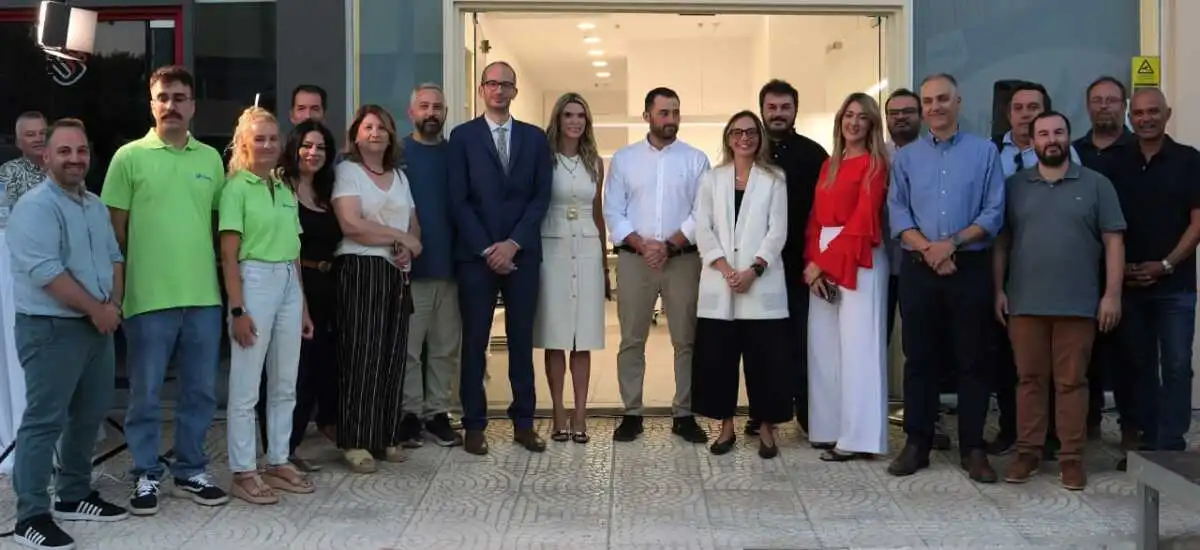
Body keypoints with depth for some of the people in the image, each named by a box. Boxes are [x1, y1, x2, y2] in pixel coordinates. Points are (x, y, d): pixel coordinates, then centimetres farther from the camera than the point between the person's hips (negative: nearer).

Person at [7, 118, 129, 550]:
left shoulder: (96, 206, 13)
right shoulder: (36, 206, -13)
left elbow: (114, 257, 17)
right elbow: (46, 272, -22)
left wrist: (113, 305, 0)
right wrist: (96, 309, -15)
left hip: (98, 327, 9)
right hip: (52, 328, -9)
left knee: (89, 414, 15)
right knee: (44, 421, -6)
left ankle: (74, 496, 28)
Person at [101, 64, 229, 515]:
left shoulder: (211, 159, 8)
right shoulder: (130, 156, -2)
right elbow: (115, 228, 0)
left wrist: (223, 280, 10)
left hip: (204, 296, 4)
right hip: (149, 297, -3)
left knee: (201, 391, 11)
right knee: (146, 393, 6)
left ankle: (191, 471, 25)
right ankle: (146, 475, 19)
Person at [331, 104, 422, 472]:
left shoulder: (400, 177, 19)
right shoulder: (348, 170, 1)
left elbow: (415, 227, 17)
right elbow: (351, 224, -13)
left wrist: (409, 247, -6)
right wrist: (399, 238, -7)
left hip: (397, 274, 6)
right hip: (361, 270, -6)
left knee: (393, 355, 4)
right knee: (361, 355, -7)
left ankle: (386, 437, 11)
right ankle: (356, 442, -2)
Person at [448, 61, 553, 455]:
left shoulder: (534, 137, 10)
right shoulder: (463, 136, 4)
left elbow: (541, 196, 4)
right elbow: (459, 200, -2)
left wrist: (513, 243, -7)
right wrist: (486, 248, -9)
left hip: (522, 253, 2)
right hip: (476, 254, -2)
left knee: (522, 339, 6)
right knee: (475, 341, 2)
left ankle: (524, 422, 14)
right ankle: (474, 425, 9)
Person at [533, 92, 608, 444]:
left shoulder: (595, 163, 11)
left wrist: (605, 262, 17)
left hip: (587, 251, 3)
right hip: (552, 249, -3)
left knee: (584, 337, 2)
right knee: (555, 336, 0)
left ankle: (580, 416, 7)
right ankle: (559, 415, 7)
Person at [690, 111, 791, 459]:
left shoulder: (774, 179, 7)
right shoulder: (712, 179, 12)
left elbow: (778, 231, -1)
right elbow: (703, 228, 3)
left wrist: (754, 269, -13)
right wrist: (724, 267, -10)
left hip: (762, 282, -2)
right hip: (719, 283, 2)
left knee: (764, 358, 0)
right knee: (717, 357, 3)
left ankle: (766, 428, 11)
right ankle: (726, 426, 14)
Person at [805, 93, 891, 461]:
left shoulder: (875, 165, -4)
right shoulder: (829, 165, 17)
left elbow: (863, 221, -12)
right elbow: (816, 217, 12)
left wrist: (827, 261, -12)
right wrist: (813, 261, -3)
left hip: (858, 261, -7)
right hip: (822, 260, 7)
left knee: (856, 346, -6)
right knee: (824, 346, 7)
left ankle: (857, 436, -2)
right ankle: (829, 427, 15)